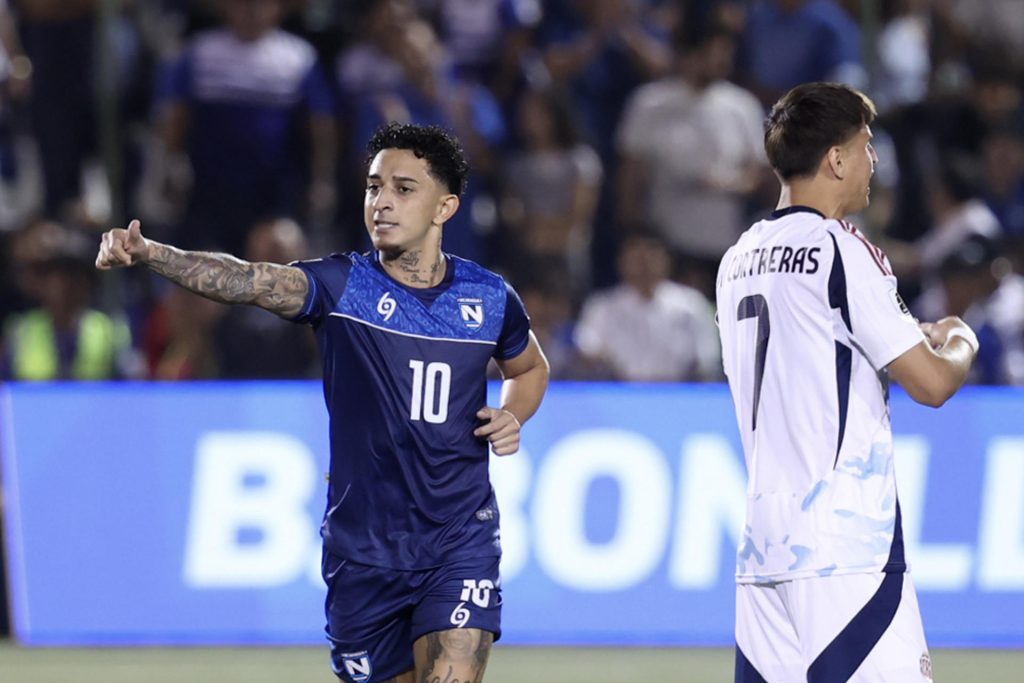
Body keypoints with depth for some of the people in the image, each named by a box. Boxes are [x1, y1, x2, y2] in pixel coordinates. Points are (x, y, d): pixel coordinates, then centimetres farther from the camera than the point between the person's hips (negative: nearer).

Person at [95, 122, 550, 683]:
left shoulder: (489, 298, 1)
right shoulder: (342, 286, -6)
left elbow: (530, 368, 24)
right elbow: (245, 280, -25)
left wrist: (513, 415, 1)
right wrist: (147, 253, -42)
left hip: (460, 546, 0)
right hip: (363, 548, 0)